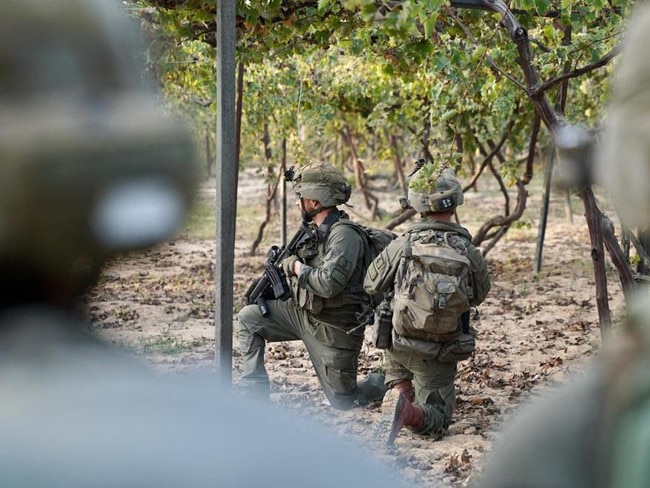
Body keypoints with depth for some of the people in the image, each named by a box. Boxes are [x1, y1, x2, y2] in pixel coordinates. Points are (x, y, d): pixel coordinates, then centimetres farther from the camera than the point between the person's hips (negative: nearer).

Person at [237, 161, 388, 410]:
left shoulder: (344, 235, -24)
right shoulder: (313, 231, 5)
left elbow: (328, 284, -34)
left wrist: (296, 266, -19)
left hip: (333, 329, -8)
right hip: (303, 313, 8)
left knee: (343, 401, 2)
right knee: (248, 317, 1)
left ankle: (386, 382, 28)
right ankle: (255, 390, 5)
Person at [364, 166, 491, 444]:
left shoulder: (402, 245, -12)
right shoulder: (469, 253, -12)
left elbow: (372, 286, 2)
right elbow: (479, 296, 7)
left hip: (399, 343, 2)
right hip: (438, 353, -2)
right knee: (436, 419, 9)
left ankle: (399, 391, 16)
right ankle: (408, 411, -22)